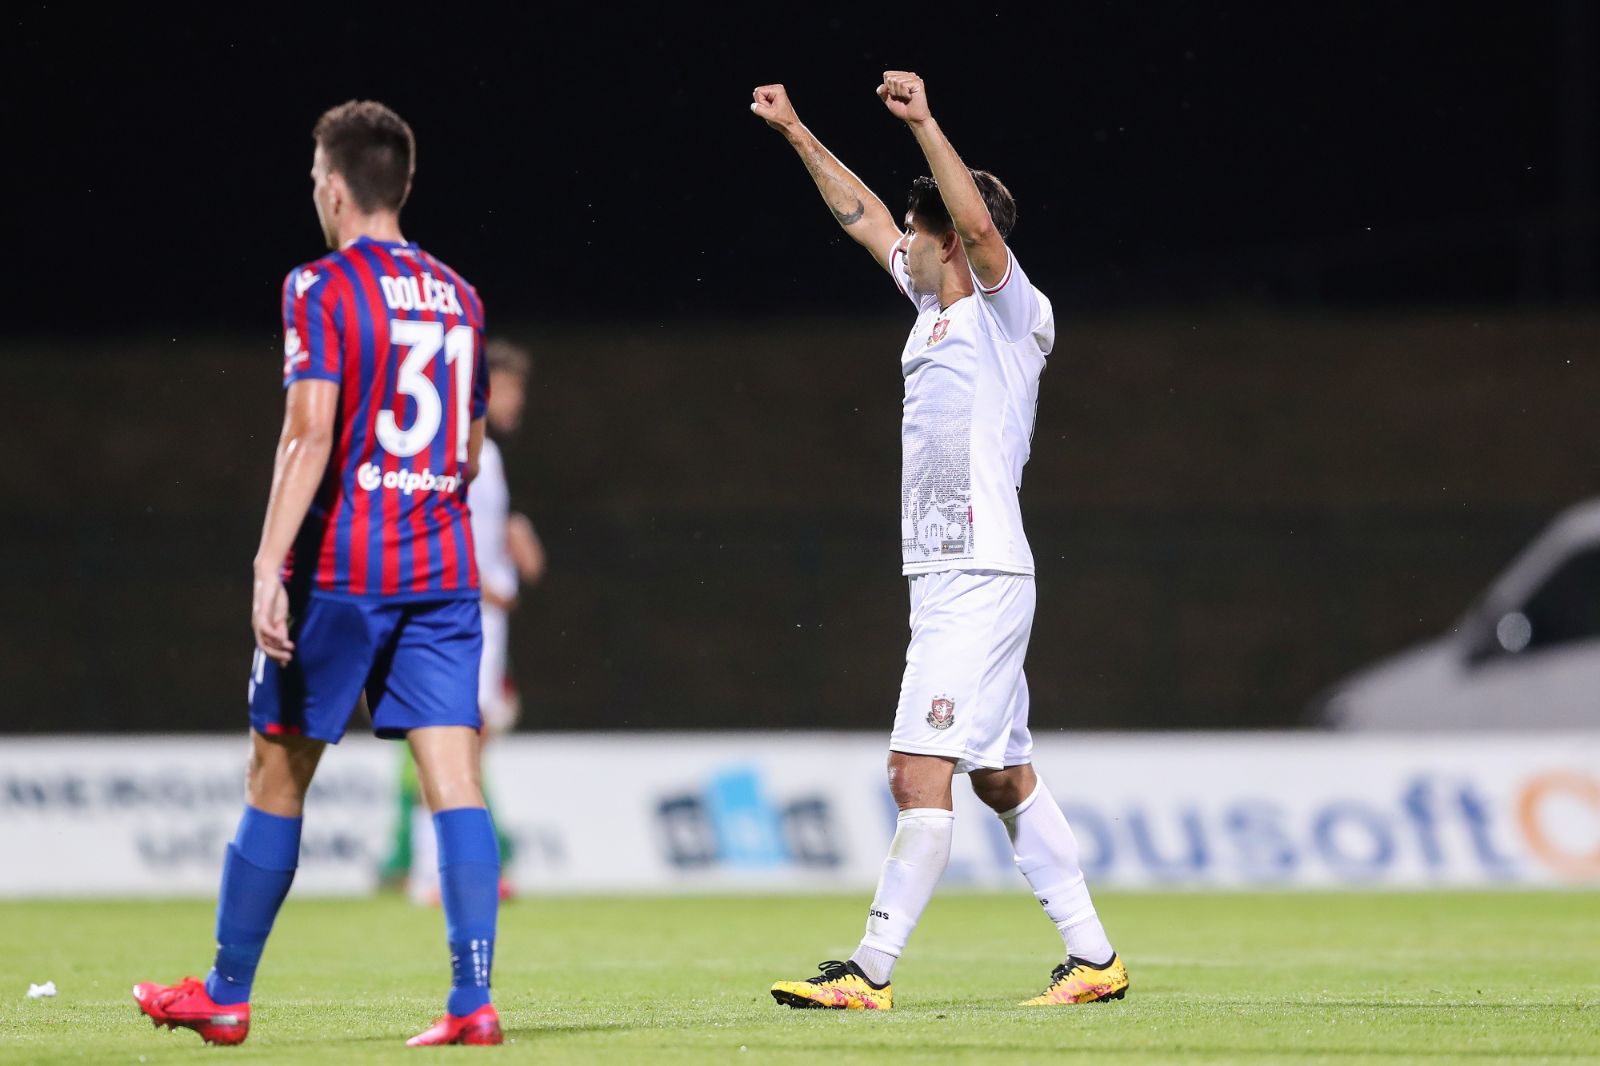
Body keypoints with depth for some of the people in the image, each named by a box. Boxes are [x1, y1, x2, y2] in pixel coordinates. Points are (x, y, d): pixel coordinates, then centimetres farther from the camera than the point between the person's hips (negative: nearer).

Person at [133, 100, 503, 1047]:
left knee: (277, 776, 7)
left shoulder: (323, 289, -6)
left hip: (338, 571, -5)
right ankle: (474, 999, -12)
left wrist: (270, 568, -18)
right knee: (454, 779, -2)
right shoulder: (457, 297, 12)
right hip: (443, 569, 5)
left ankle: (227, 994, 15)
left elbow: (311, 435, -16)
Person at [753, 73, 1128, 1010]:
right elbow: (865, 219, 26)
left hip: (981, 576, -10)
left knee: (921, 770, -13)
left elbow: (980, 224, -28)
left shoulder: (1012, 315, -9)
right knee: (1004, 777, 11)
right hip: (942, 579, 10)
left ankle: (872, 971, -17)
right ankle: (1094, 957, 16)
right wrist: (796, 133, 29)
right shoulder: (938, 307, 15)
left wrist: (925, 123, -34)